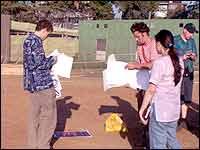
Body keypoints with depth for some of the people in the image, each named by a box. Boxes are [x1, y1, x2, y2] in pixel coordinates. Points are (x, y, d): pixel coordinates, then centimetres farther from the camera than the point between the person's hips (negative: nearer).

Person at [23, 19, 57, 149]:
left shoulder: (28, 40, 15)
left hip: (32, 84, 10)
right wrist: (52, 60, -5)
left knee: (35, 115, 15)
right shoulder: (36, 41, -15)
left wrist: (48, 60, 18)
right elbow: (39, 63, -21)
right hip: (43, 83, -10)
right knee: (49, 115, 2)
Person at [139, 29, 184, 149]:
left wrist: (142, 109, -8)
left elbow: (151, 90, -17)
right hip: (174, 109, 7)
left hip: (160, 110, -7)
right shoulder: (179, 61, 4)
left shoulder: (159, 62, -17)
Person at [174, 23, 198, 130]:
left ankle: (183, 119, 21)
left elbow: (195, 58, 16)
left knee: (187, 97, 9)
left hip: (189, 73, 5)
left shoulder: (192, 41, 12)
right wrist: (182, 57, -19)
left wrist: (192, 56, -7)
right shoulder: (175, 40, -4)